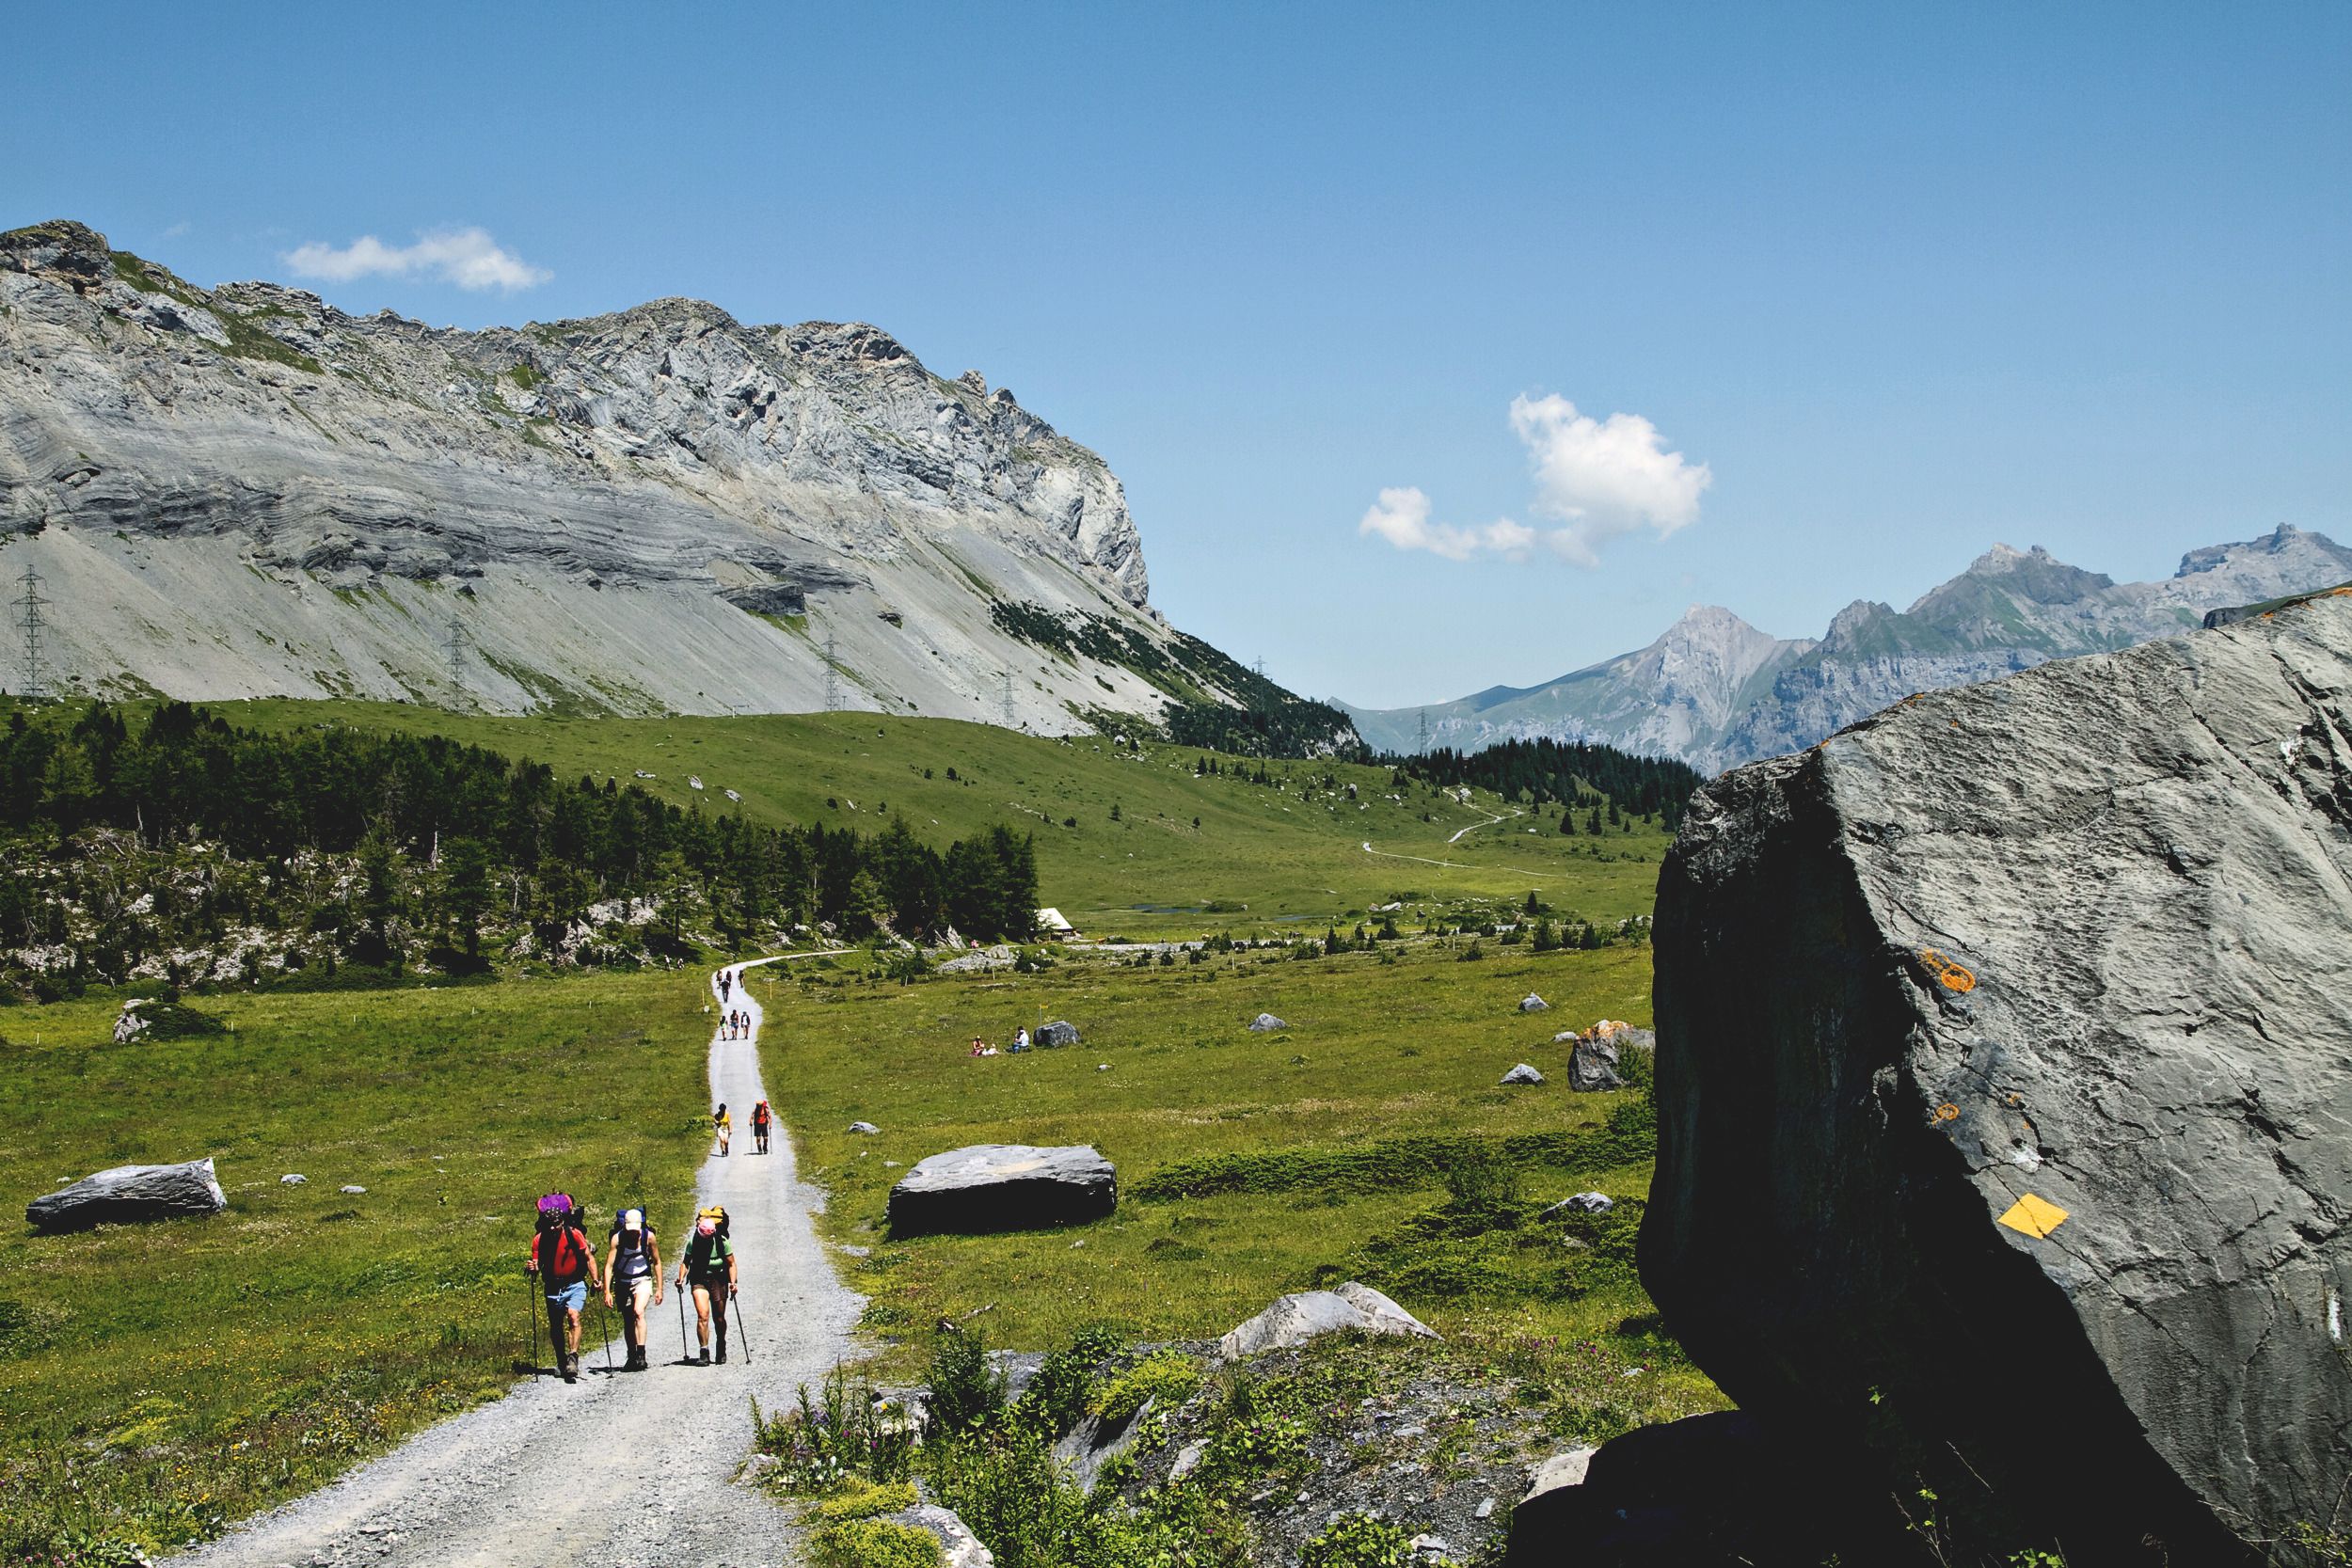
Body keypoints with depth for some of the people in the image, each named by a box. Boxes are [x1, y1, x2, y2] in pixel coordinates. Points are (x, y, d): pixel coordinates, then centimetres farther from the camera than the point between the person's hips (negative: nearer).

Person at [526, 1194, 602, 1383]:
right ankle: (561, 1362, 28)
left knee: (573, 1316, -25)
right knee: (555, 1327, 10)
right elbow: (537, 1265, -4)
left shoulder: (574, 1235, -12)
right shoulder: (539, 1240, -7)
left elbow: (589, 1258, -3)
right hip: (552, 1287, 3)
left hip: (575, 1284, -3)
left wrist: (595, 1280, -12)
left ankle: (573, 1358, -31)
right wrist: (532, 1268, -27)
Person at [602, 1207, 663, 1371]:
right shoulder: (617, 1238, -18)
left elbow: (657, 1262, -2)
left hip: (642, 1280, -1)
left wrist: (659, 1289, -2)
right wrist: (607, 1292, -25)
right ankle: (632, 1358, 24)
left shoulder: (649, 1237, -15)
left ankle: (641, 1354, -28)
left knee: (639, 1312, -24)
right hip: (623, 1282, 1)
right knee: (627, 1321, 10)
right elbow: (609, 1265, -18)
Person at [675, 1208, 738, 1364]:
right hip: (699, 1280, 0)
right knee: (702, 1315, -17)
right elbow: (686, 1262, 1)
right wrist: (681, 1278, -14)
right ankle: (704, 1353, -16)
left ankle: (721, 1351, 32)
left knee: (719, 1319, 10)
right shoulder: (693, 1242, -10)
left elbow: (731, 1264, -6)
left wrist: (733, 1282, -18)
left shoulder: (722, 1243, -12)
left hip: (718, 1280, 0)